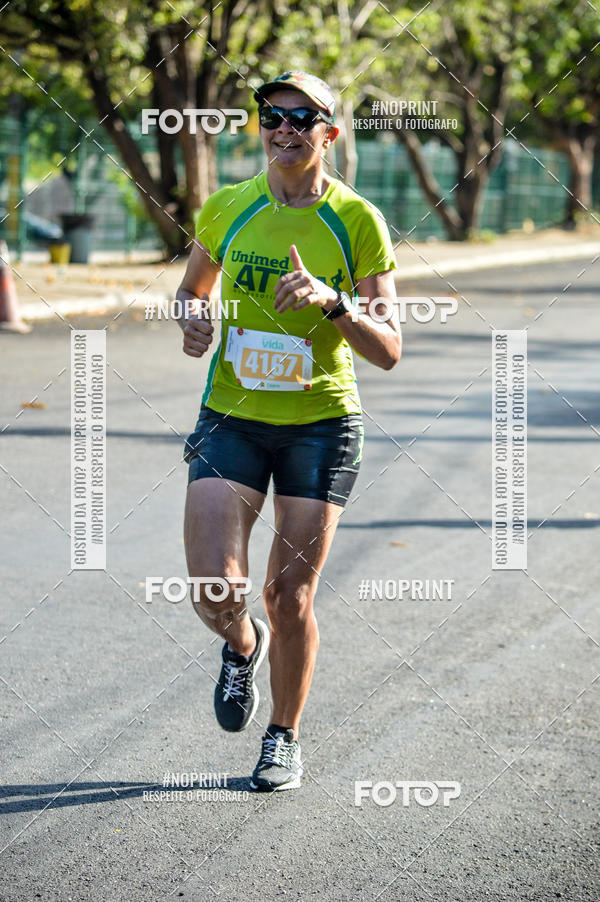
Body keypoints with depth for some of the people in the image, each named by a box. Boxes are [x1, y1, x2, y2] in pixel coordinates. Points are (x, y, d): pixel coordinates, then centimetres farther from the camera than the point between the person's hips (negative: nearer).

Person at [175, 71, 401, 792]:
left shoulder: (357, 221, -7)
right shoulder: (226, 209, 0)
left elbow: (387, 352, -9)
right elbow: (192, 287, 19)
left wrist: (332, 303, -26)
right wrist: (191, 321, -4)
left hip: (321, 424, -1)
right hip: (231, 418, 2)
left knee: (289, 596, -1)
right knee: (213, 590, -12)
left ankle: (285, 736, 23)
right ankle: (243, 645, 25)